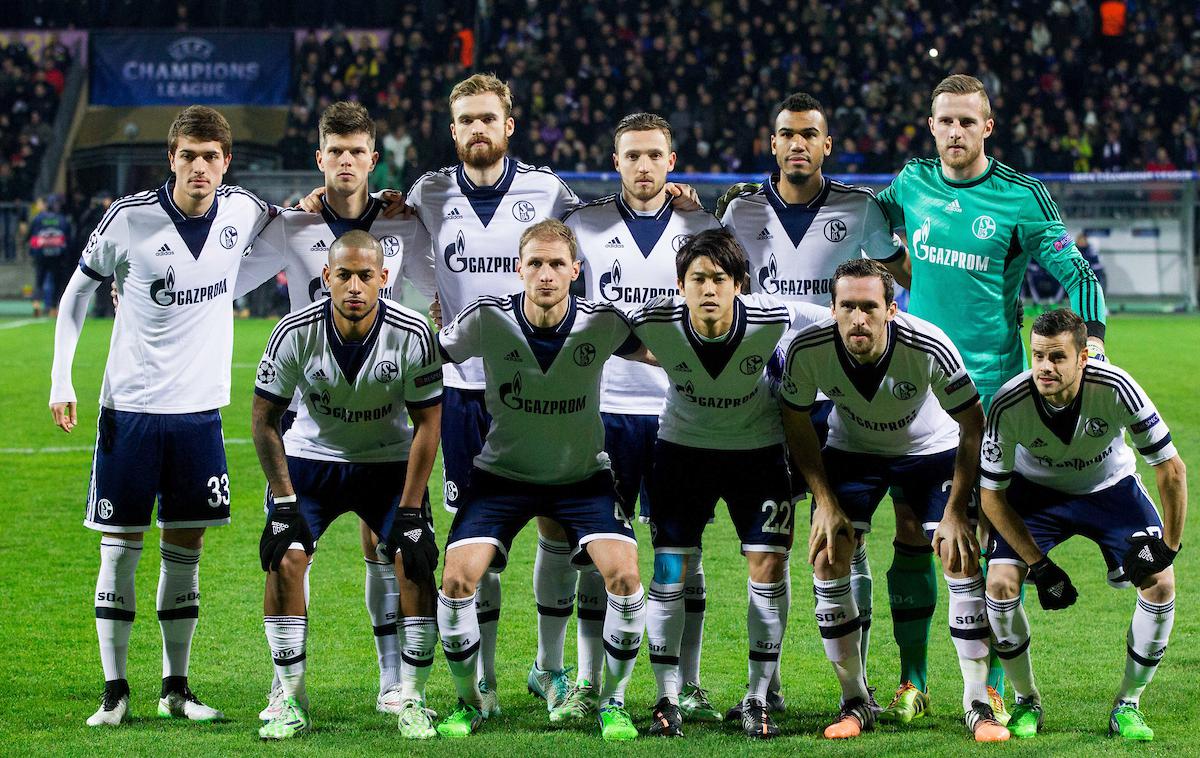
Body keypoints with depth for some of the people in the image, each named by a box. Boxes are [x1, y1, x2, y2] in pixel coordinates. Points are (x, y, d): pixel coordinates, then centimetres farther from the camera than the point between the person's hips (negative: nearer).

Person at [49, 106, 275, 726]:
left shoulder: (241, 211, -1)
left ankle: (176, 688, 15)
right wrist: (61, 379, -4)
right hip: (130, 406, -3)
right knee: (120, 545, -1)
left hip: (200, 408, 3)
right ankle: (115, 690, 6)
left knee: (186, 546, 7)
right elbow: (78, 290, 2)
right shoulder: (130, 218, -11)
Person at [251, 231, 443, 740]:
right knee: (285, 559, -18)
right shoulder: (295, 333, -22)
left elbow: (427, 424, -12)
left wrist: (410, 510, -16)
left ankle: (411, 701, -5)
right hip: (311, 457, 0)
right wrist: (284, 501, -15)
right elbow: (265, 419, -10)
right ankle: (291, 701, -7)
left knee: (415, 560, -18)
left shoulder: (412, 334, -22)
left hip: (391, 462, 0)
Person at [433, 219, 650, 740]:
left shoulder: (602, 324, -16)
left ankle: (613, 702, 2)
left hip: (583, 474, 0)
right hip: (502, 472, 0)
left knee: (624, 575, -20)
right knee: (457, 579, -17)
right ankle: (469, 703, 6)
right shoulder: (487, 320, -18)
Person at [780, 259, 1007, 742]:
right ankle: (855, 702, 2)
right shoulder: (807, 350, -28)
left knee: (961, 558, -14)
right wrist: (825, 501, -12)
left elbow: (973, 426, -20)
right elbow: (797, 421, -8)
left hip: (931, 448, -2)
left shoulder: (930, 348, -34)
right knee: (826, 558, -12)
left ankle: (977, 704, -3)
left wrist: (955, 511, -20)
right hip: (851, 450, 2)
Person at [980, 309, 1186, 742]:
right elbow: (992, 494, -17)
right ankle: (1027, 702, 3)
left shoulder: (1116, 389, -33)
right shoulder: (1008, 405, -31)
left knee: (1160, 584, -18)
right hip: (1036, 491, 0)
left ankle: (1127, 705, 0)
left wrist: (1167, 548, -20)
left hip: (1110, 488, 0)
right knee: (1001, 583, -20)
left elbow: (1171, 469, -21)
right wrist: (1039, 565, -19)